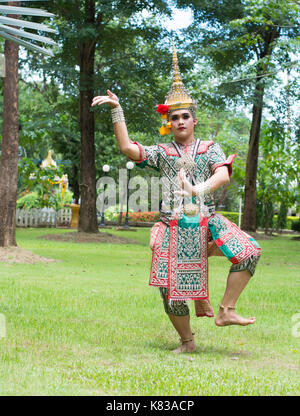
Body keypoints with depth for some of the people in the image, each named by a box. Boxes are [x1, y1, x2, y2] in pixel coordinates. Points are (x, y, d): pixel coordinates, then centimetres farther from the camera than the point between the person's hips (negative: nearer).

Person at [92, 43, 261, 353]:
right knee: (171, 291, -2)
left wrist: (199, 189, -29)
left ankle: (225, 311, -11)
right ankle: (187, 342, 21)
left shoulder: (210, 149, 9)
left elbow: (223, 175, -10)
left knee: (249, 251, -22)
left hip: (206, 222, 0)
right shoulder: (161, 152, 11)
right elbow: (127, 148, -4)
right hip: (174, 227, 0)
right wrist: (117, 110, -7)